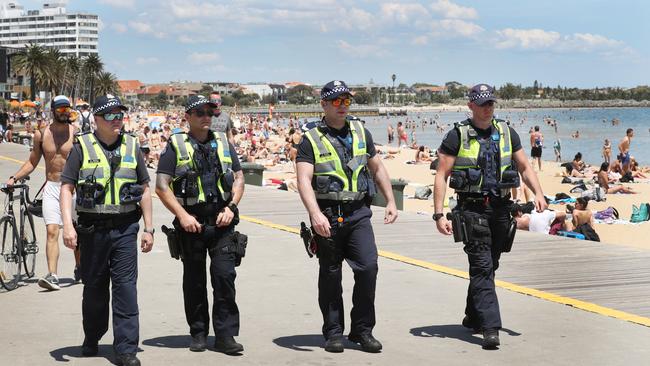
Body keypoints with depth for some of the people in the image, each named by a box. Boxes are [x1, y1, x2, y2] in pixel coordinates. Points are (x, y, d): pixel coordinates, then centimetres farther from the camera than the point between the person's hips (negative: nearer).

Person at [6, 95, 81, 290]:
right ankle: (52, 276, -17)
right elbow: (32, 162, 15)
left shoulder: (76, 133, -2)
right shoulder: (41, 134, 5)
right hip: (51, 188, 1)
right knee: (52, 231, -10)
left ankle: (79, 268, 31)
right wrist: (14, 177, 4)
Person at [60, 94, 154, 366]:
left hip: (126, 229, 1)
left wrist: (148, 228, 7)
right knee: (94, 287, 11)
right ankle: (91, 340, 30)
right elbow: (67, 187, -2)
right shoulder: (82, 147, 0)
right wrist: (67, 226, -13)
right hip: (92, 228, -1)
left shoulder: (131, 147, 8)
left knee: (126, 287, -5)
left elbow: (144, 190, 12)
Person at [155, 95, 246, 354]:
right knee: (194, 280, 7)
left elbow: (238, 178, 13)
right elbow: (161, 186, -3)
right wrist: (182, 215, -12)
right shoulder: (176, 146, 2)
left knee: (225, 275, -7)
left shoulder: (223, 142, 13)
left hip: (222, 223, 2)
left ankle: (225, 335, -2)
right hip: (191, 223, -1)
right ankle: (198, 333, 19)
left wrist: (231, 207, -2)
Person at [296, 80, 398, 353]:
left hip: (358, 214, 3)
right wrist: (315, 213, -28)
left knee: (368, 267, -10)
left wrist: (391, 201, 13)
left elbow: (377, 169, 20)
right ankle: (333, 333, 18)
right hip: (327, 216, -3)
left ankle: (362, 330, 3)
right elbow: (304, 180, -14)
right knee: (330, 276, 6)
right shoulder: (311, 140, -3)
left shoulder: (361, 133, 12)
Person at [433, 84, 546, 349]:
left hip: (501, 208, 5)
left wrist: (538, 193, -3)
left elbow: (525, 168, 15)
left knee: (489, 266, 13)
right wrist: (439, 215, -12)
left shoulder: (506, 133, 11)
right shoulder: (457, 136, -2)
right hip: (472, 208, -5)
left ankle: (473, 317, 29)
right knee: (482, 267, -12)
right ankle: (490, 327, -17)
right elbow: (441, 175, -4)